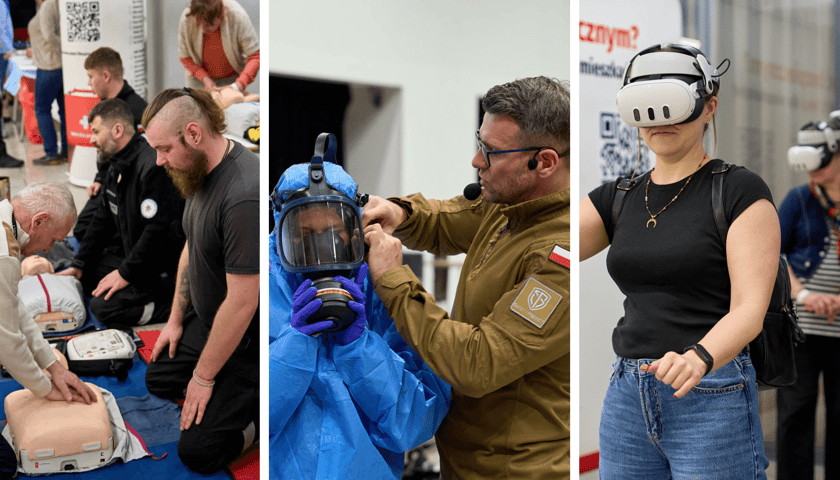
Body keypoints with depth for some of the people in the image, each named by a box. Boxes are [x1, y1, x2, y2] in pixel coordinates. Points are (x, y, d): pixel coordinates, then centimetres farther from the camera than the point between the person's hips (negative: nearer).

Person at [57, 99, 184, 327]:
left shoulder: (154, 166, -24)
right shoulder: (118, 166, 11)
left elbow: (158, 231, -27)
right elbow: (103, 220, 18)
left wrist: (126, 273, -19)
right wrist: (78, 265, 13)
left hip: (163, 269, -11)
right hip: (132, 254, 11)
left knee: (103, 307, -19)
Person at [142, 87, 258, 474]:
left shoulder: (244, 195, -35)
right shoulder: (200, 169, -3)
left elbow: (242, 303, -30)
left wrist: (204, 376, -17)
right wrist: (176, 319, 17)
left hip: (247, 340, -9)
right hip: (206, 319, 10)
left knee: (197, 451, -6)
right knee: (158, 381, 22)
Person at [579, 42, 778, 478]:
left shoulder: (741, 191, -5)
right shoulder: (618, 198, 11)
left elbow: (749, 308, -14)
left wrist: (698, 359, -33)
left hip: (712, 399, -5)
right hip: (626, 397, 5)